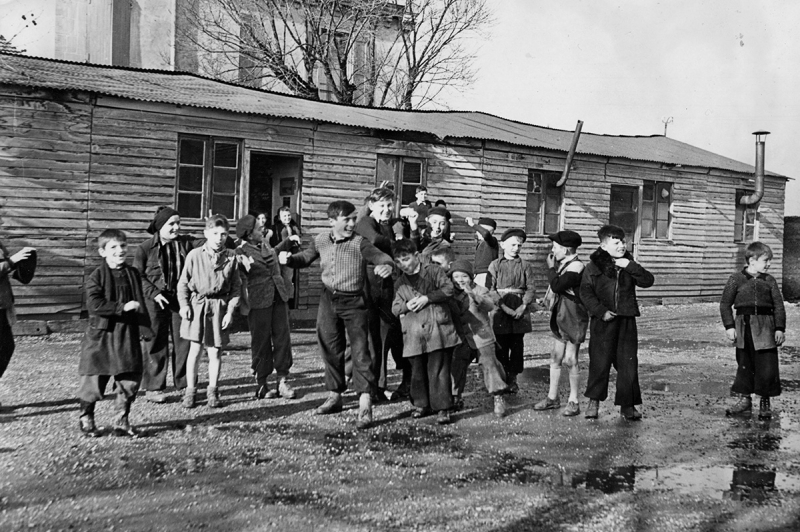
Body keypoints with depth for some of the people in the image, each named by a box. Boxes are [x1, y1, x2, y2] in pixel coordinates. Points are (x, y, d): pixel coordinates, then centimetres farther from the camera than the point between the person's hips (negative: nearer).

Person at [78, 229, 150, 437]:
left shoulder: (133, 274, 7)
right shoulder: (97, 276, -7)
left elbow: (140, 303, 10)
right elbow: (93, 305, -17)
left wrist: (144, 328, 4)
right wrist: (122, 307, -22)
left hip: (128, 334, 4)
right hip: (101, 334, -4)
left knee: (130, 380, 4)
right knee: (94, 380, 3)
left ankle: (121, 421, 18)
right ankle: (86, 419, 24)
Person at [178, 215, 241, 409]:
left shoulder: (231, 257, -1)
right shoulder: (194, 255, -4)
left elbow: (236, 287, 4)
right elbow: (183, 282, 4)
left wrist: (230, 311, -1)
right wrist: (184, 304, -5)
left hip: (219, 306, 1)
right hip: (197, 304, -1)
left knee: (215, 351, 6)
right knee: (195, 349, 3)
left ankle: (213, 391, 18)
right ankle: (190, 390, 15)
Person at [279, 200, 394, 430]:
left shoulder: (359, 243, -10)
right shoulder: (320, 241, 4)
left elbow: (383, 258, -19)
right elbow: (305, 258, 19)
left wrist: (387, 266, -42)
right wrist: (288, 259, -1)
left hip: (354, 302, -5)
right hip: (328, 300, 5)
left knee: (360, 351, -9)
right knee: (330, 350, 14)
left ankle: (365, 405, -9)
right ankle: (334, 396, 31)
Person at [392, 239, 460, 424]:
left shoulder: (434, 272, 4)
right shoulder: (399, 283, 15)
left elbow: (449, 289, -5)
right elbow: (395, 308, 14)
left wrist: (427, 298, -12)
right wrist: (406, 306, -8)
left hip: (438, 330, -4)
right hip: (413, 334, 4)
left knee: (438, 370, -6)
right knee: (418, 371, 12)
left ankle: (442, 407, -3)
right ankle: (422, 404, 27)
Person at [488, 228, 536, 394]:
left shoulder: (525, 266, 7)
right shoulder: (495, 265, 3)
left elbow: (531, 288, 0)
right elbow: (491, 289, -4)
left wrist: (523, 306, -13)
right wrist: (503, 306, -15)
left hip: (520, 311, 1)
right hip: (501, 311, -1)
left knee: (517, 346, 5)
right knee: (501, 346, 2)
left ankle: (513, 378, 15)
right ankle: (502, 378, 13)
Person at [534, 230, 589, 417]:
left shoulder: (576, 266, -17)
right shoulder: (564, 265, 12)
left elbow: (557, 285, -24)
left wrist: (551, 267, -14)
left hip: (574, 318, -9)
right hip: (561, 317, 9)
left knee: (570, 359, -4)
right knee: (555, 357, 11)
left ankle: (573, 402, 7)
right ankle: (552, 398, 21)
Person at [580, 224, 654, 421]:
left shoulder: (629, 265, 10)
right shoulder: (594, 266, -2)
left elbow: (648, 281, -1)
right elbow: (586, 292, -6)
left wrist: (631, 266, -13)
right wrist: (601, 311, -15)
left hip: (626, 320, 3)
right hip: (603, 320, -3)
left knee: (628, 362, 4)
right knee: (599, 361, 0)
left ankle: (627, 405, 13)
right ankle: (594, 401, 15)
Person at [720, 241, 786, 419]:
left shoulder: (770, 281, 6)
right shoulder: (736, 279, 0)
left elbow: (779, 306, 7)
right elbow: (725, 304, 1)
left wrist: (780, 328, 0)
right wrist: (729, 326, -5)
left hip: (765, 326, 1)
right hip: (744, 326, -1)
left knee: (767, 367, -1)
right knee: (744, 365, 7)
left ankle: (765, 403, 13)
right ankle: (744, 400, 17)